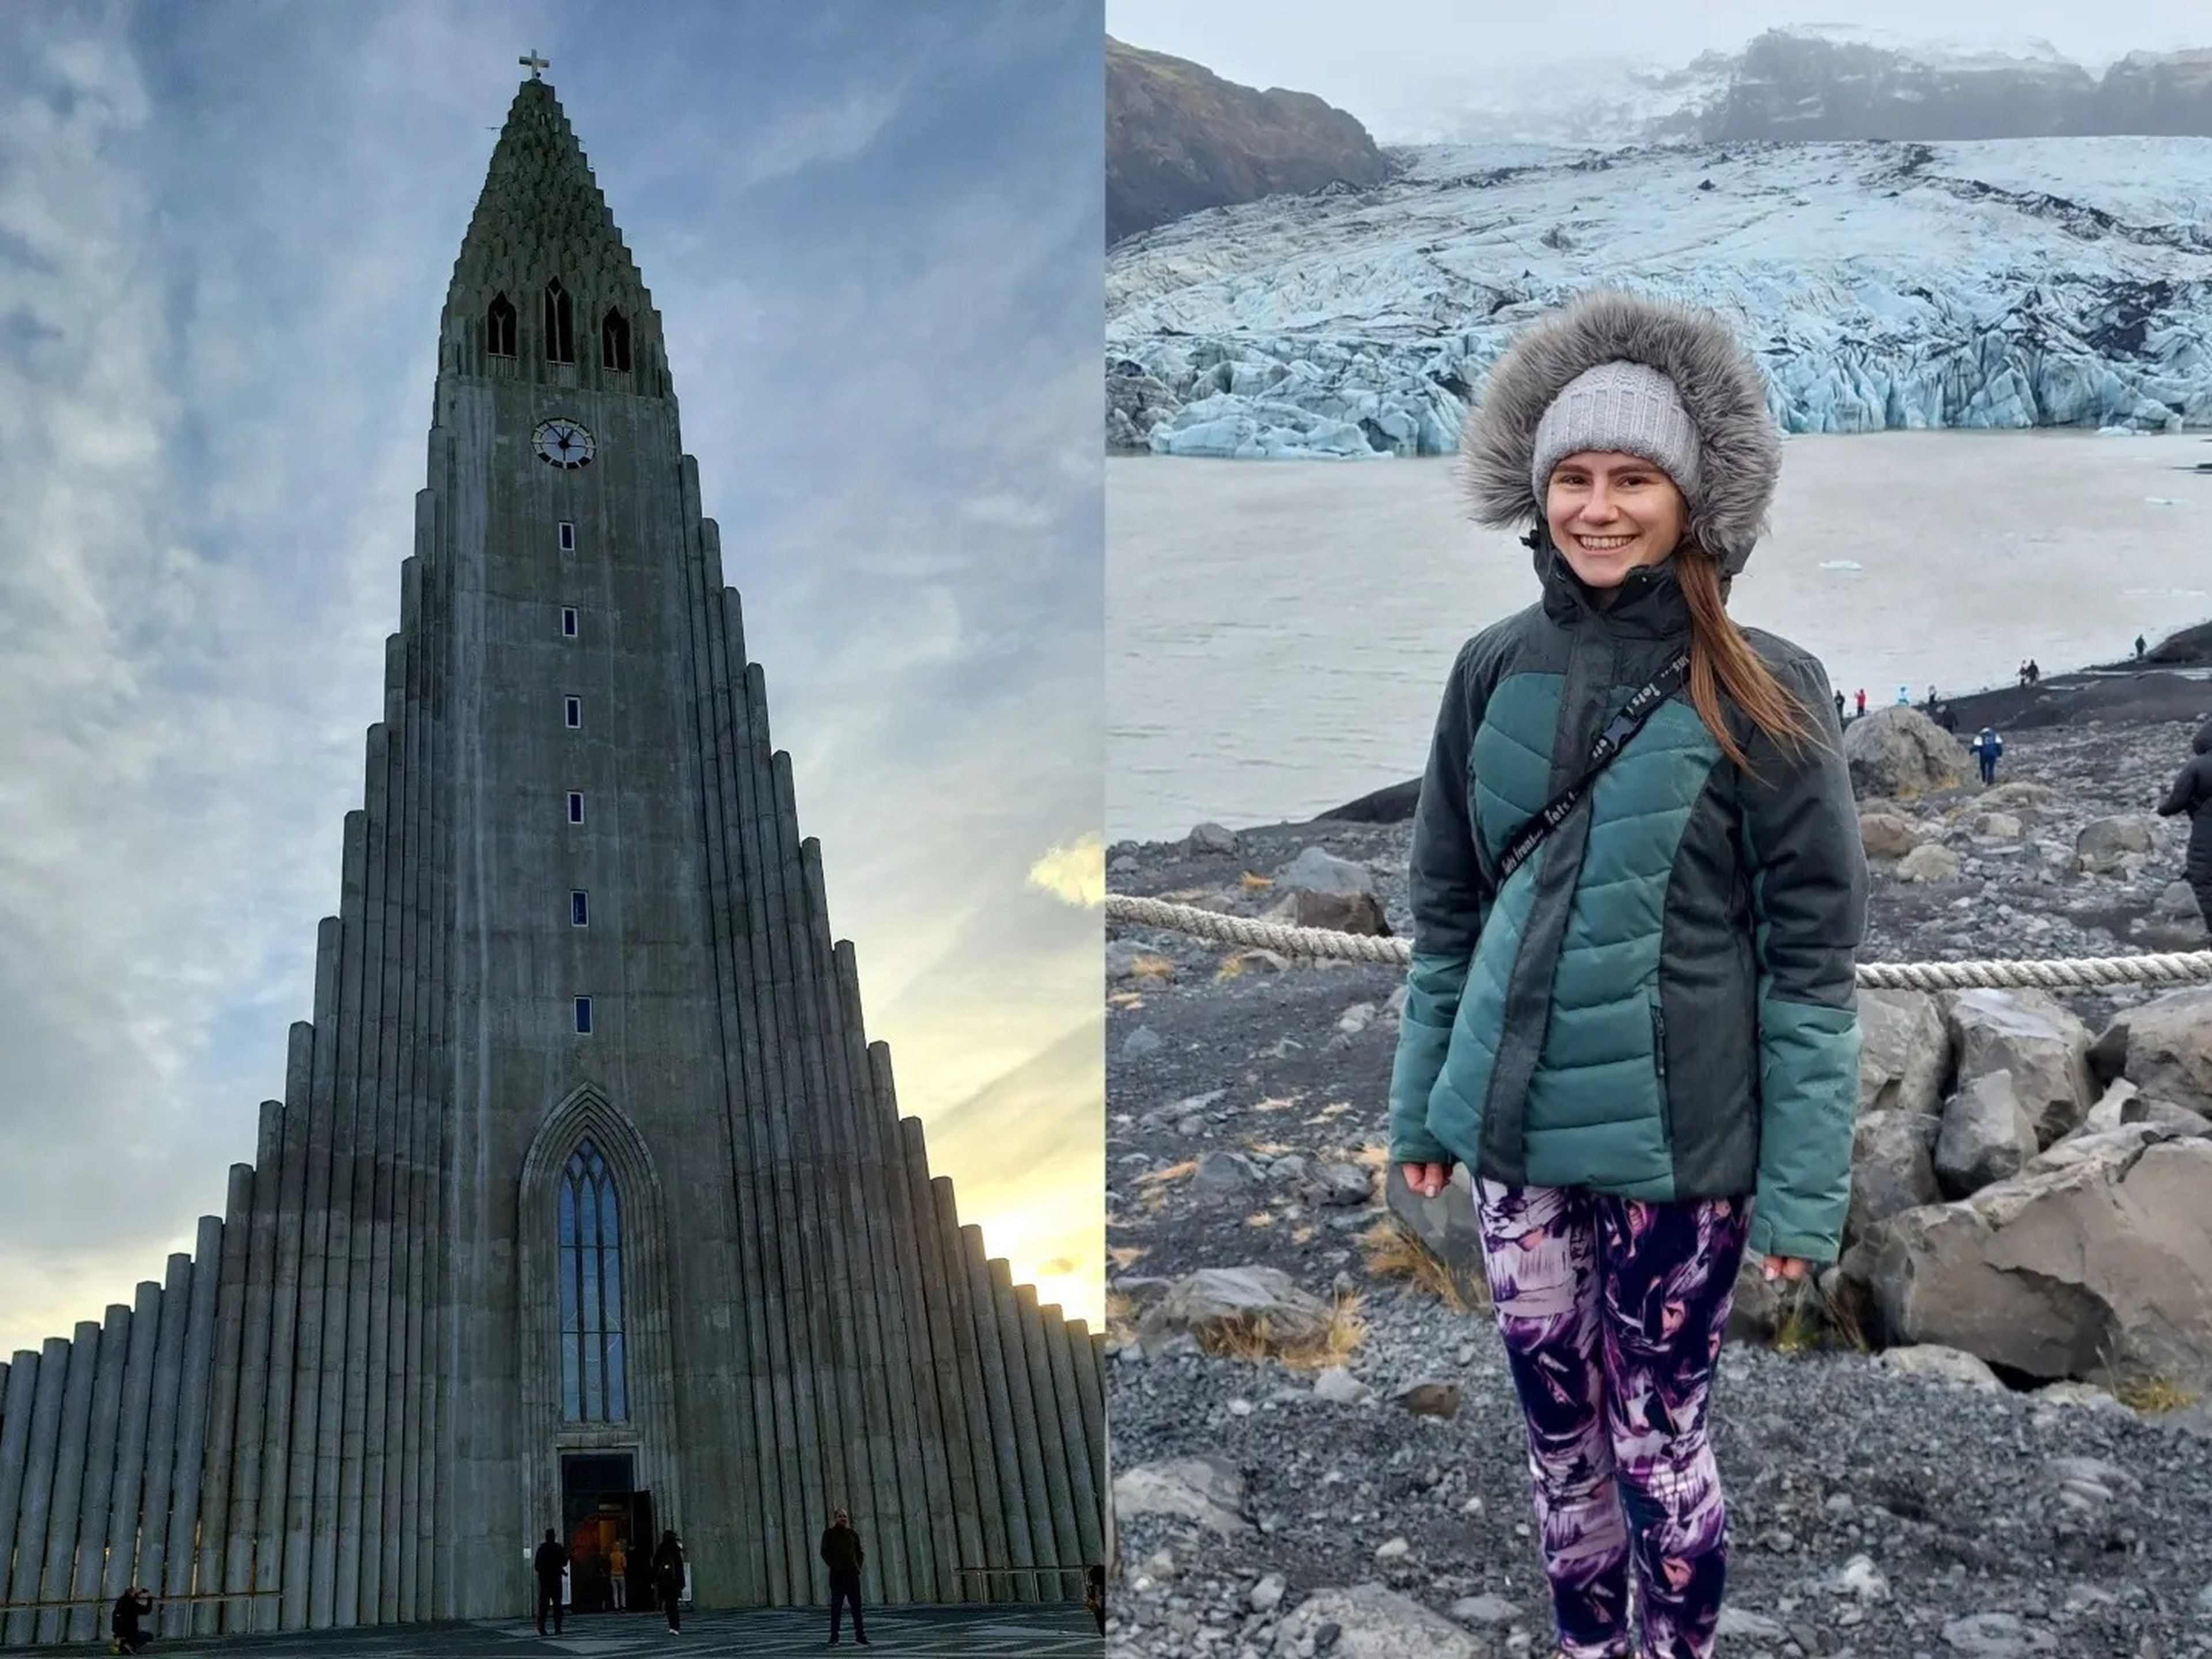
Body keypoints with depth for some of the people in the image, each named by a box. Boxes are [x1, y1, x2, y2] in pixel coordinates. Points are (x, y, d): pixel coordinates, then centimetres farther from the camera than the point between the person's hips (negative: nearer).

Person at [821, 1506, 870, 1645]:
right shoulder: (829, 1533, 3)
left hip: (852, 1573, 3)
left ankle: (860, 1636, 2)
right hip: (837, 1575, -3)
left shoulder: (852, 1534, 12)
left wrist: (858, 1566, 7)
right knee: (836, 1607, -3)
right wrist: (833, 1565, -10)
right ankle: (834, 1637, 1)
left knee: (857, 1605, 0)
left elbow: (860, 1553, 20)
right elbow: (825, 1553, 0)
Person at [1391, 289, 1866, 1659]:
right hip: (1517, 1130, 4)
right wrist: (1425, 1106, 11)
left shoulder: (1763, 694, -9)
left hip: (1674, 1136, -4)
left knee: (1655, 1434, 6)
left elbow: (1813, 954, -8)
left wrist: (1803, 1185, -11)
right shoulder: (1496, 671, 2)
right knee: (1558, 1428, 15)